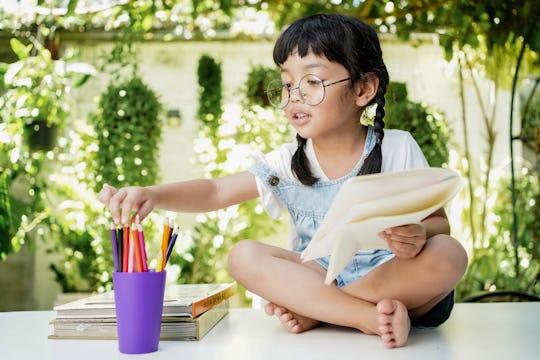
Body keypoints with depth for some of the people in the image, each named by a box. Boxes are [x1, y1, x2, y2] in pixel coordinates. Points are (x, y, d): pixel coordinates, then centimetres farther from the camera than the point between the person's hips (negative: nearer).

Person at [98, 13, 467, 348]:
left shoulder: (399, 149, -6)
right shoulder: (287, 163, 0)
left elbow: (439, 221, -2)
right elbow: (216, 191, -5)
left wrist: (420, 234, -27)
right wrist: (153, 194, -23)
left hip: (393, 280, -1)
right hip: (319, 279, 2)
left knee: (448, 254, -31)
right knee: (244, 256, -20)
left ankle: (311, 312, -23)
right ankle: (373, 318, -29)